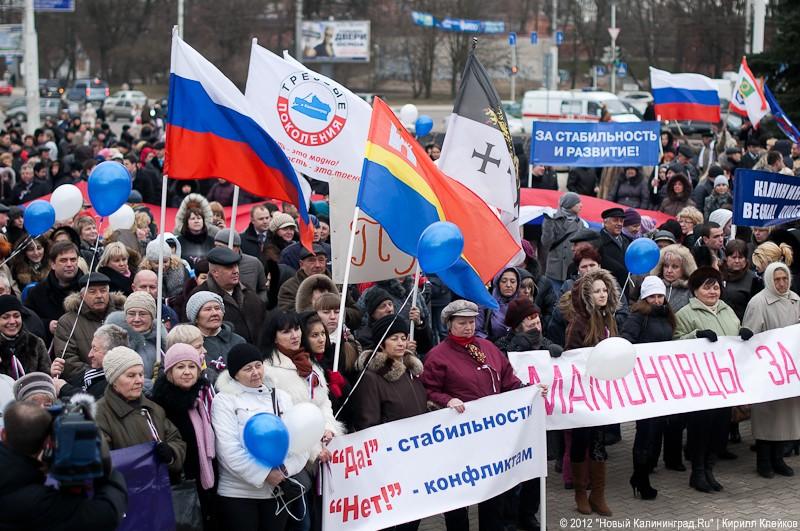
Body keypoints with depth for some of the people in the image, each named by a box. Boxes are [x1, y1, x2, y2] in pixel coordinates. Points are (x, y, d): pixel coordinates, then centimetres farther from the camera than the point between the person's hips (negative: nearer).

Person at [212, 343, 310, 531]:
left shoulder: (280, 397, 12)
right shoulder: (224, 400, -2)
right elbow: (230, 449, -12)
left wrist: (285, 469, -15)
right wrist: (265, 474, -16)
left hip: (278, 490, 4)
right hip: (238, 493, -4)